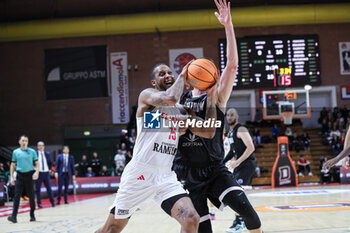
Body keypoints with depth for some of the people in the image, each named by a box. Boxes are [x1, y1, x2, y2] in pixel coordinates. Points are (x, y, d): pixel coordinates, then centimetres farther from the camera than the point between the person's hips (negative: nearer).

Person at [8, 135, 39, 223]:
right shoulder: (15, 152, 9)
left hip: (29, 175, -1)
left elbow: (37, 164, 4)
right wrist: (11, 177, 6)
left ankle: (32, 215, 15)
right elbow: (13, 165, 13)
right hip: (20, 175, 1)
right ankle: (14, 216, -13)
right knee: (17, 196, -7)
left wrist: (36, 172, -13)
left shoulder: (32, 152, 5)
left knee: (31, 196, 4)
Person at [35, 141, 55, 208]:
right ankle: (39, 203, 9)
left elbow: (50, 162, 20)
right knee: (37, 189, 1)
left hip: (46, 173, 2)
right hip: (38, 173, -2)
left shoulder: (47, 154, 9)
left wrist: (50, 169, 11)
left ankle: (52, 202, 7)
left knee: (49, 188, 2)